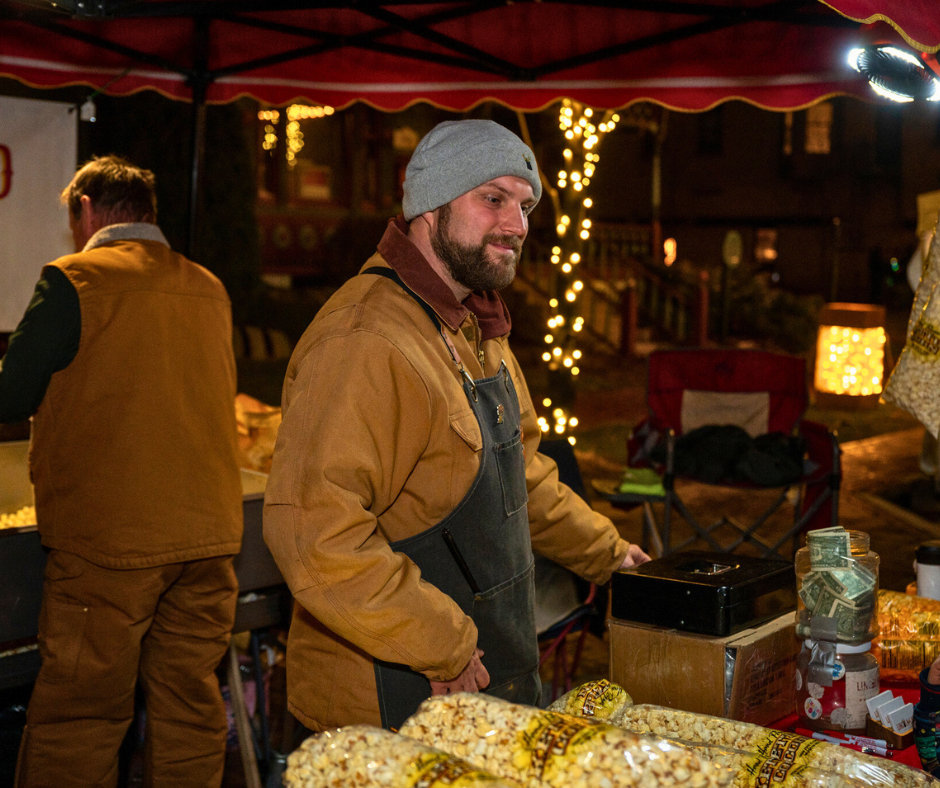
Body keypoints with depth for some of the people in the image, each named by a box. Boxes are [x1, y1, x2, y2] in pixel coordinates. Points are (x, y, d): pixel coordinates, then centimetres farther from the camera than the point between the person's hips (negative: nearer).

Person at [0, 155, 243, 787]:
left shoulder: (75, 281, -6)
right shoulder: (210, 289, 10)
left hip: (107, 540, -5)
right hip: (209, 529, 6)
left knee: (77, 718, 3)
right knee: (192, 707, 13)